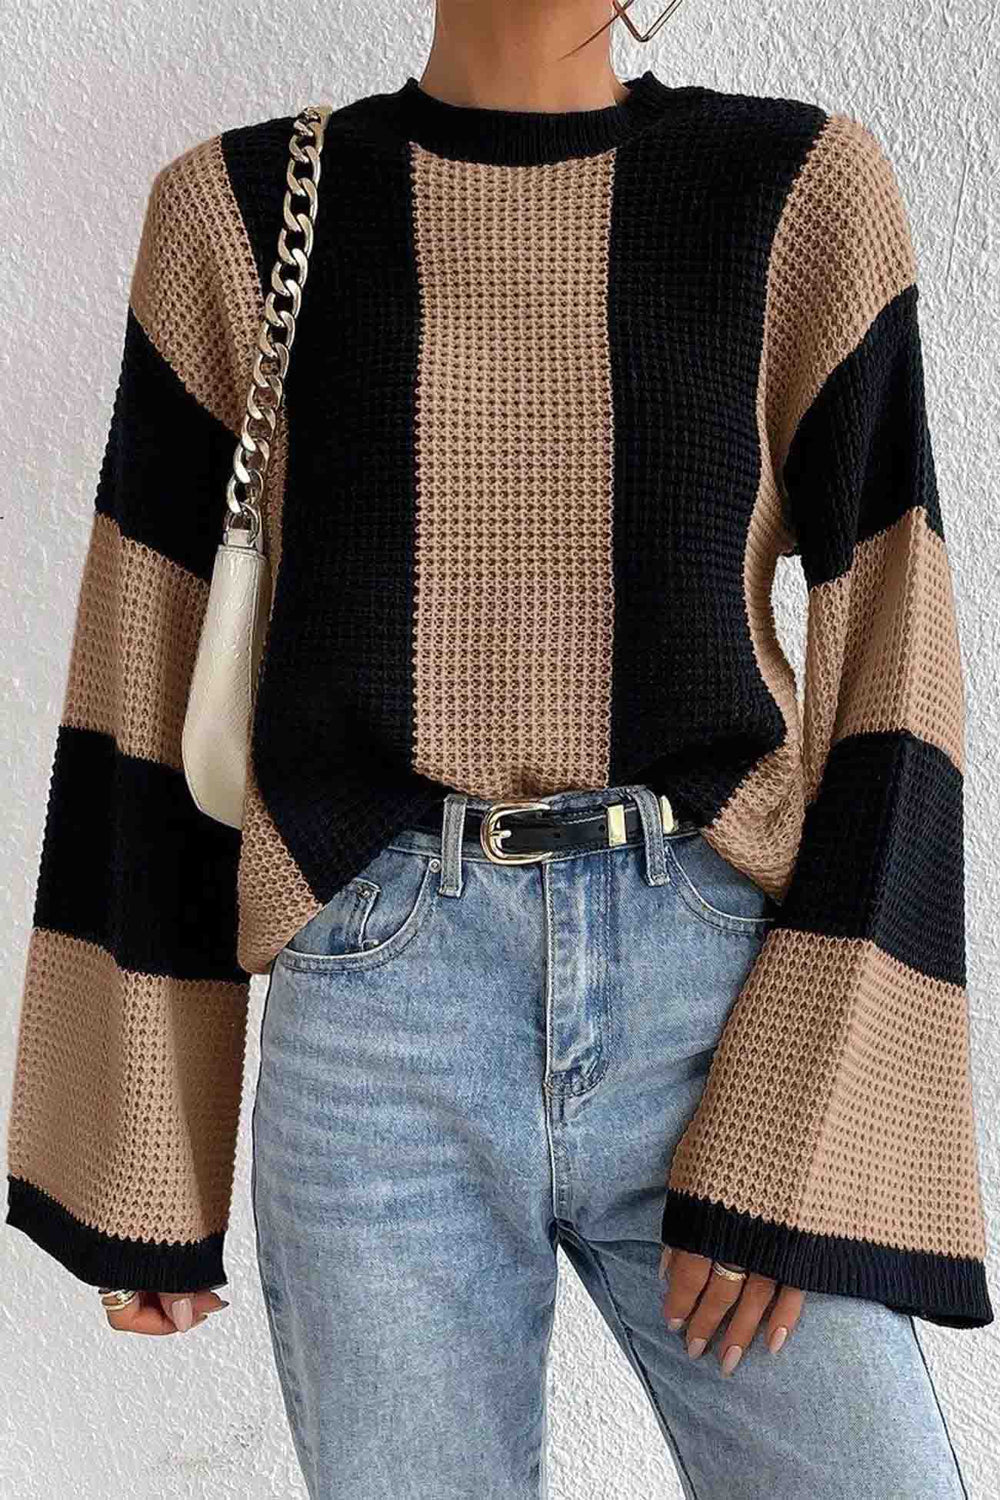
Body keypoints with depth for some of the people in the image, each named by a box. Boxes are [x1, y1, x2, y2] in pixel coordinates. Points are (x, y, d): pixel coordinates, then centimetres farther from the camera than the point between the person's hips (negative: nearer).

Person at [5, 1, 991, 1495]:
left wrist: (802, 1145, -8)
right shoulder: (242, 212, 6)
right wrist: (132, 1154, 5)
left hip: (713, 1007, 1)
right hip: (380, 1034, 0)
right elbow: (151, 683, 5)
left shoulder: (806, 189, 5)